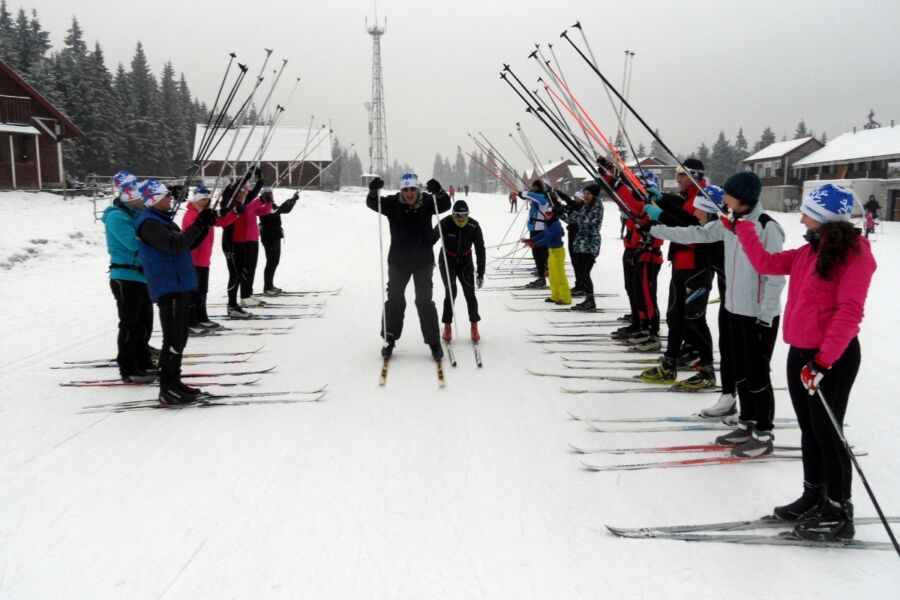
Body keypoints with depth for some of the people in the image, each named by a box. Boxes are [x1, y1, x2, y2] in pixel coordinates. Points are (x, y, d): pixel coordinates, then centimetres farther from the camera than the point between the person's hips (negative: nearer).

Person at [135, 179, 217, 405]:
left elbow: (185, 244, 19)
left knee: (179, 337, 15)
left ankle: (174, 382, 23)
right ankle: (167, 390, -6)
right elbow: (174, 245, -26)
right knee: (173, 340, -10)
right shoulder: (149, 223, -13)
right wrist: (198, 225, -23)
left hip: (179, 286, 10)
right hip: (168, 287, -10)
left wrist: (203, 227, 5)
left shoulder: (161, 219, 18)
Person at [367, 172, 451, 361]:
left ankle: (434, 341, 13)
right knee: (394, 300, 7)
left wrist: (439, 193, -39)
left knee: (425, 301, 3)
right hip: (398, 261, 1)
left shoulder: (427, 201, -5)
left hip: (423, 261, -1)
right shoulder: (393, 203, -6)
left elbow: (445, 206, -19)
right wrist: (373, 191, -37)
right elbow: (373, 204, -16)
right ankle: (389, 340, 21)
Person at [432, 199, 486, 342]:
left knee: (470, 294, -6)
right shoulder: (445, 224, -22)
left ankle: (474, 326, 9)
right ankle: (447, 326, 0)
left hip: (465, 262, 2)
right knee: (451, 292, -14)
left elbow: (480, 250, -8)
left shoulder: (474, 226, -16)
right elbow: (430, 240, -10)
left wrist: (481, 273, -8)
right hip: (447, 261, -1)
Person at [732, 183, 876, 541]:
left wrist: (825, 359, -26)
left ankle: (838, 513, 14)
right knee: (809, 430, 16)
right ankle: (814, 496, 30)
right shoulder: (810, 252, 9)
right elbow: (766, 263, 18)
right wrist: (741, 227, 21)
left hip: (833, 357, -8)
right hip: (799, 353, 8)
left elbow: (849, 311, -21)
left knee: (827, 433, 0)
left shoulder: (855, 254, -14)